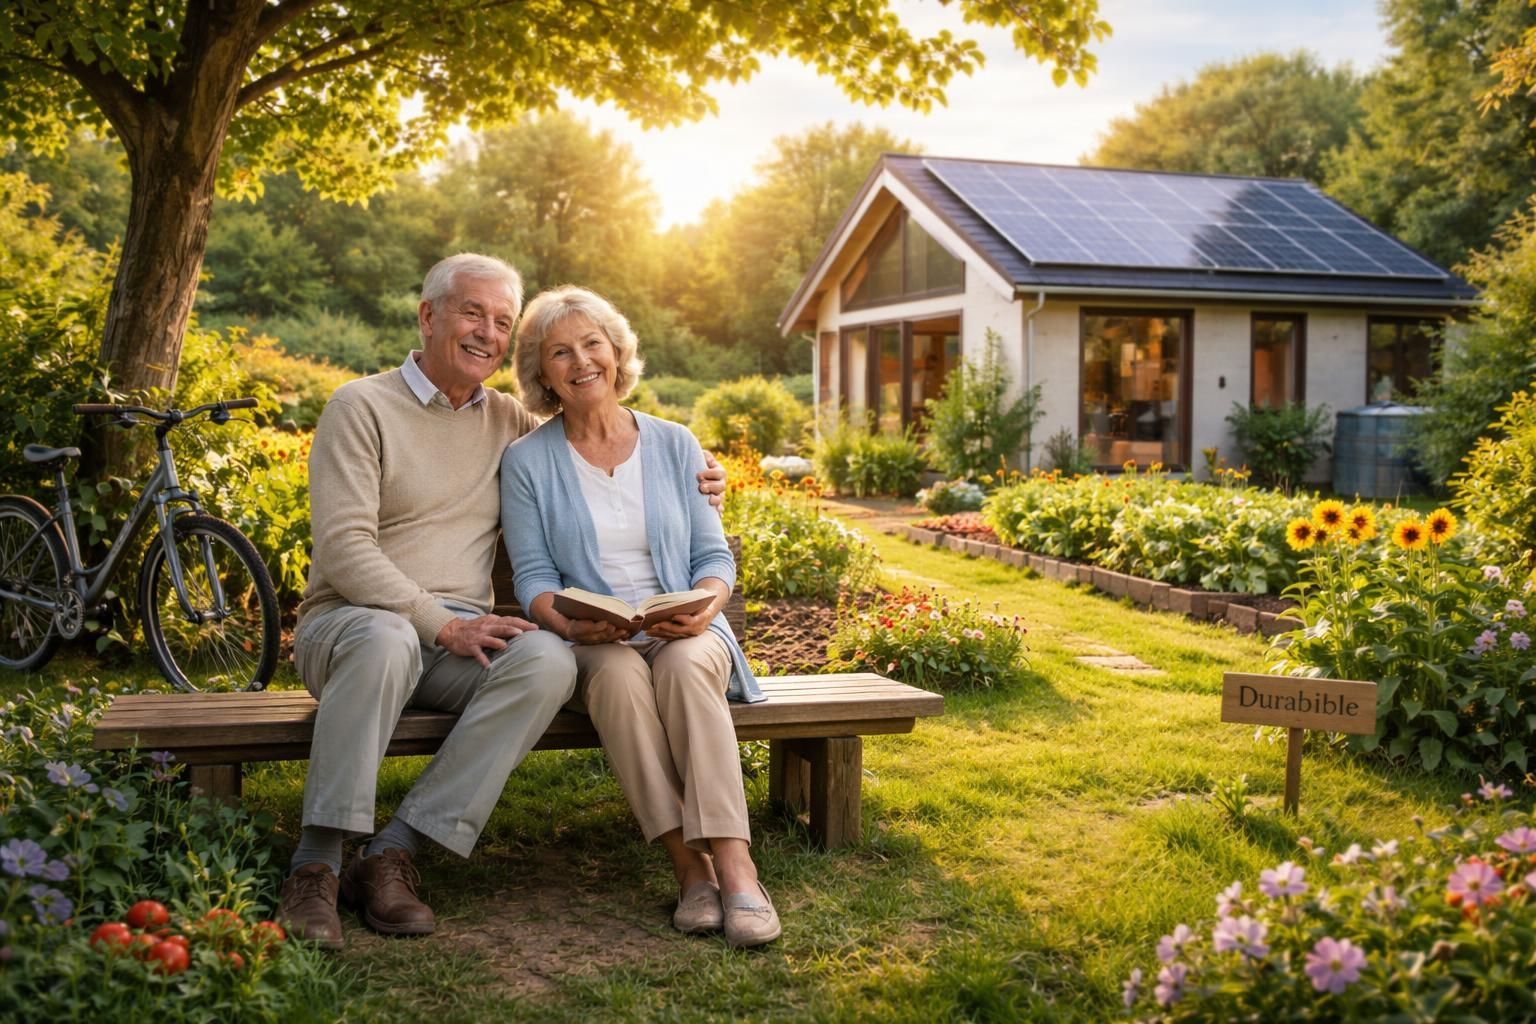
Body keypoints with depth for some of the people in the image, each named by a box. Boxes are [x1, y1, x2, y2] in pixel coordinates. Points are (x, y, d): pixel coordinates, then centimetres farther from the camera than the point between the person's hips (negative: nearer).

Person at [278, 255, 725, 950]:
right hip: (349, 620, -4)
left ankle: (394, 853, -28)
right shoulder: (362, 407, -1)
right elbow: (343, 547, -10)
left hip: (459, 636, 4)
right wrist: (440, 623, -20)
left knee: (547, 660, -29)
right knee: (385, 639, -40)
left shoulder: (509, 421, 15)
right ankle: (317, 865, -32)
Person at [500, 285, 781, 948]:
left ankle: (735, 867, -38)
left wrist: (703, 607, -14)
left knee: (685, 666, -35)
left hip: (685, 636, 1)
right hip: (590, 644, -1)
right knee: (619, 676, -36)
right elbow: (533, 577, 1)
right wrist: (572, 624, -20)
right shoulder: (527, 461, 6)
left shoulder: (674, 445, 10)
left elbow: (714, 556, 8)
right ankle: (689, 867, -34)